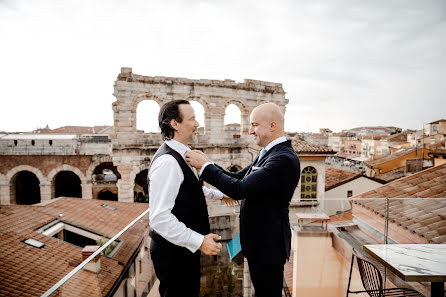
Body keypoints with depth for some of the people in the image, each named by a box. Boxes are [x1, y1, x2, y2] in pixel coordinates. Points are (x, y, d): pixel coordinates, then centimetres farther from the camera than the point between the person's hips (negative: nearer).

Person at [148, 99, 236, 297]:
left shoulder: (181, 155, 6)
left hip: (187, 247, 9)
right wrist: (199, 241, -28)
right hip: (173, 252, -9)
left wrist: (219, 194, 27)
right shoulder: (167, 162, -26)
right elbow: (160, 218, -29)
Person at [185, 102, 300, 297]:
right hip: (259, 240, 9)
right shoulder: (269, 153, 8)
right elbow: (238, 178, 7)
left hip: (268, 244, -9)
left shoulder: (284, 159, -25)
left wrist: (205, 165, -20)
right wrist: (206, 163, -5)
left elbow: (239, 189, -30)